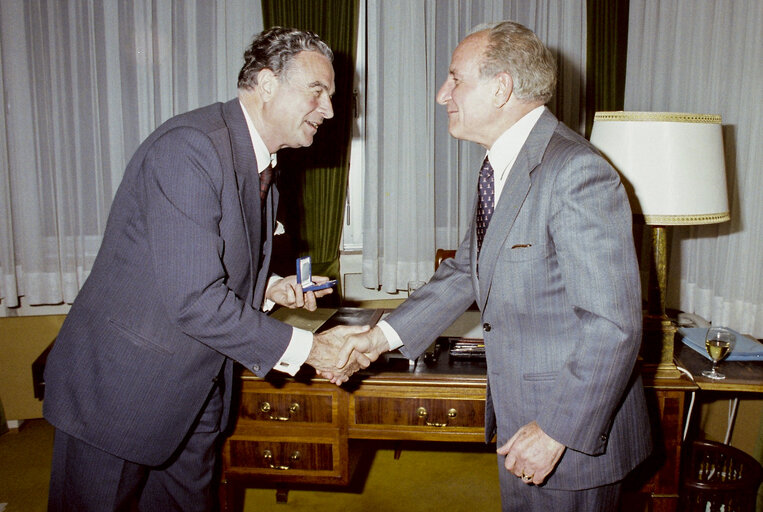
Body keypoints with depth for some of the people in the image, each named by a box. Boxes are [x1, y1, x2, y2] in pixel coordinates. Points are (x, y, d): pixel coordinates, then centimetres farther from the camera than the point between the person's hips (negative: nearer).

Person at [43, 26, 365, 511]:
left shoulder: (258, 160, 6)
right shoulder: (189, 146, -25)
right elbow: (193, 299, -29)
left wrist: (268, 286, -2)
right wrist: (304, 348, -22)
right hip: (118, 386, -8)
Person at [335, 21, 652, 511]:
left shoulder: (577, 171, -24)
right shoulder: (502, 167, 6)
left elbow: (613, 324, -25)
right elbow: (467, 268, 13)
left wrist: (556, 431, -21)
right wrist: (385, 335, 4)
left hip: (575, 434, -8)